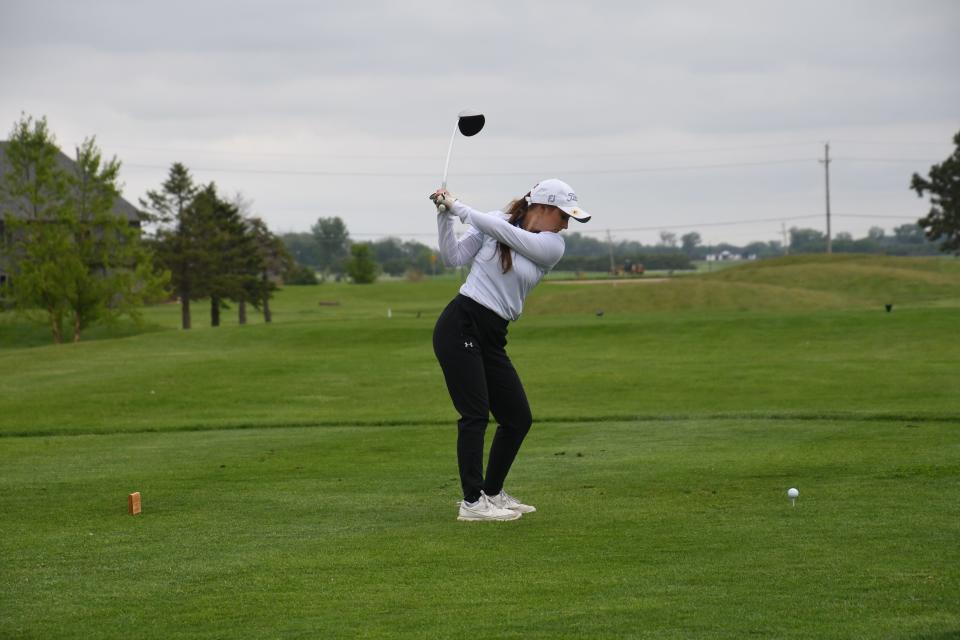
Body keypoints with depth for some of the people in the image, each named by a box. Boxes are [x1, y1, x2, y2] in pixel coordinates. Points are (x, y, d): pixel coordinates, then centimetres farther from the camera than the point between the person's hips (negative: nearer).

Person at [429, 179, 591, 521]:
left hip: (492, 338, 5)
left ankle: (492, 493, 23)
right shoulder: (491, 223, 0)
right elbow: (453, 257, -4)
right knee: (476, 413, -13)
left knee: (519, 419, 7)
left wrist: (457, 207, -10)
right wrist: (445, 216, -15)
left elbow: (504, 231, -12)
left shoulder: (552, 246, 1)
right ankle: (472, 503, -13)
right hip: (460, 325, -5)